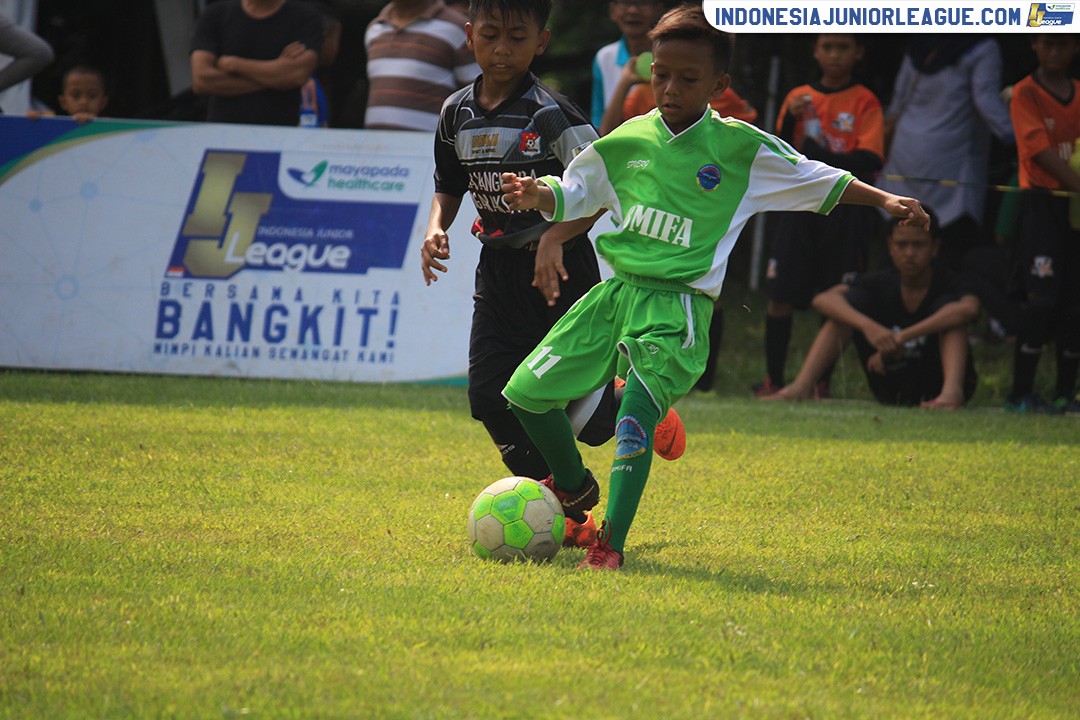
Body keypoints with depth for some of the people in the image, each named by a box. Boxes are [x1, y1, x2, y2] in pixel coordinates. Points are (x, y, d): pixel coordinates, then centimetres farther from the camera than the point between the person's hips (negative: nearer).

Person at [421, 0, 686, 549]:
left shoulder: (551, 115, -16)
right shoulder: (457, 114, 3)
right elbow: (449, 188, 18)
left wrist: (555, 238, -34)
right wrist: (435, 230, -2)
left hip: (559, 267, -6)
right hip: (497, 271, 6)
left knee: (578, 413, -8)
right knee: (489, 399, -5)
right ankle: (567, 515, 8)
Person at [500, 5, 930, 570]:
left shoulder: (740, 148, 0)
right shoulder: (628, 141, 8)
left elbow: (817, 180, 9)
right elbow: (574, 193, 17)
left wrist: (886, 200, 4)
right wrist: (535, 195, -3)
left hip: (678, 305, -5)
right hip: (616, 290, 5)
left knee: (636, 415, -24)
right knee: (526, 391, 4)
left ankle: (610, 544, -18)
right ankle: (574, 487, 30)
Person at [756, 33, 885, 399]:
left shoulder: (864, 102, 2)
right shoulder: (799, 98, 11)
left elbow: (870, 160, -9)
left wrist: (819, 154, -16)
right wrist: (789, 119, -9)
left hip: (845, 208, -2)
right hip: (799, 205, 2)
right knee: (780, 295, -4)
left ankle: (823, 382, 9)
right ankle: (773, 379, 4)